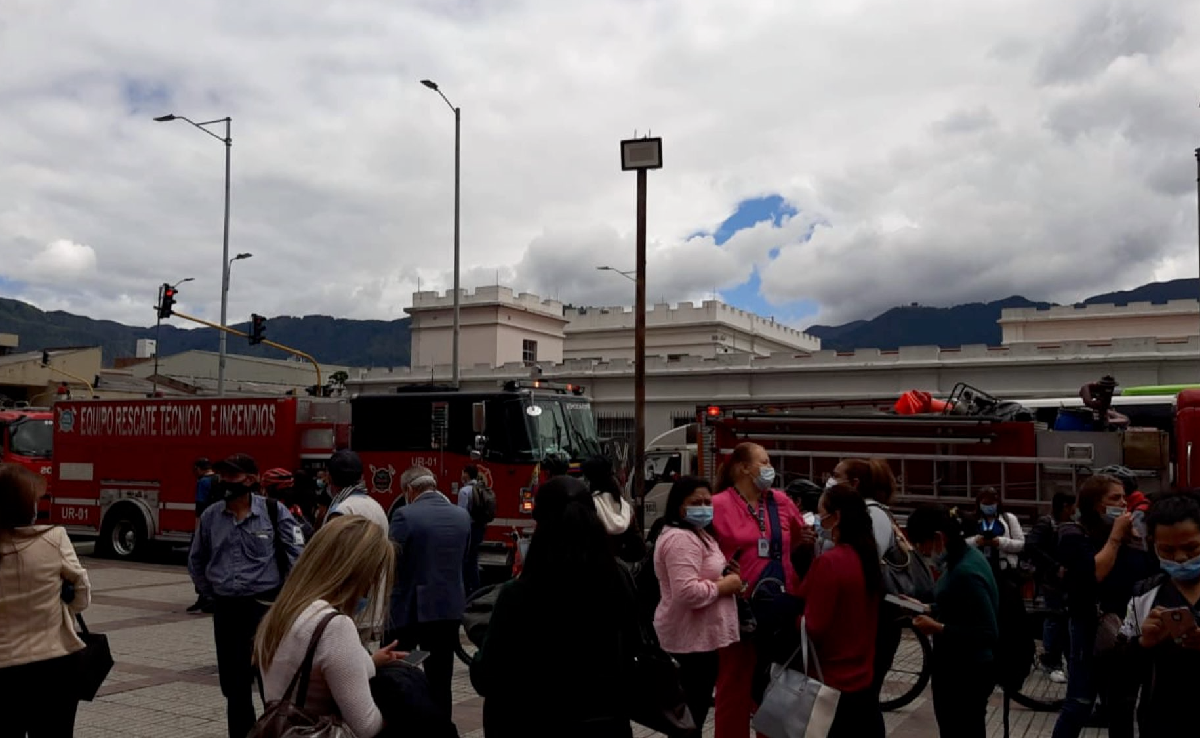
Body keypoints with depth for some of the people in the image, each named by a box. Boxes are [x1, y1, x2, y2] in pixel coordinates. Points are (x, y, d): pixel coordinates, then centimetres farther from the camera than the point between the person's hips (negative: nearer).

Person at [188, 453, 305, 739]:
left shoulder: (273, 512, -8)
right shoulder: (211, 516, 4)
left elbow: (297, 554, -6)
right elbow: (196, 560, 19)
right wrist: (212, 592, 13)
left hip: (265, 605, -4)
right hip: (226, 608, 4)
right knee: (233, 680, 12)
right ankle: (240, 731, 25)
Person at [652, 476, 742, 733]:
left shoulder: (698, 534, 14)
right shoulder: (680, 539, -21)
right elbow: (687, 592, -31)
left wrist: (726, 577, 6)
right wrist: (724, 586, -18)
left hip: (700, 635, 11)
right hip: (691, 639, -11)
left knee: (696, 708, 20)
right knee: (691, 712, -1)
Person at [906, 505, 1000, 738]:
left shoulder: (966, 572, -27)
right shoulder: (963, 557, 4)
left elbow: (989, 634, -28)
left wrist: (938, 629, -25)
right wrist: (930, 611, 7)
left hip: (966, 675, -10)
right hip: (958, 668, 10)